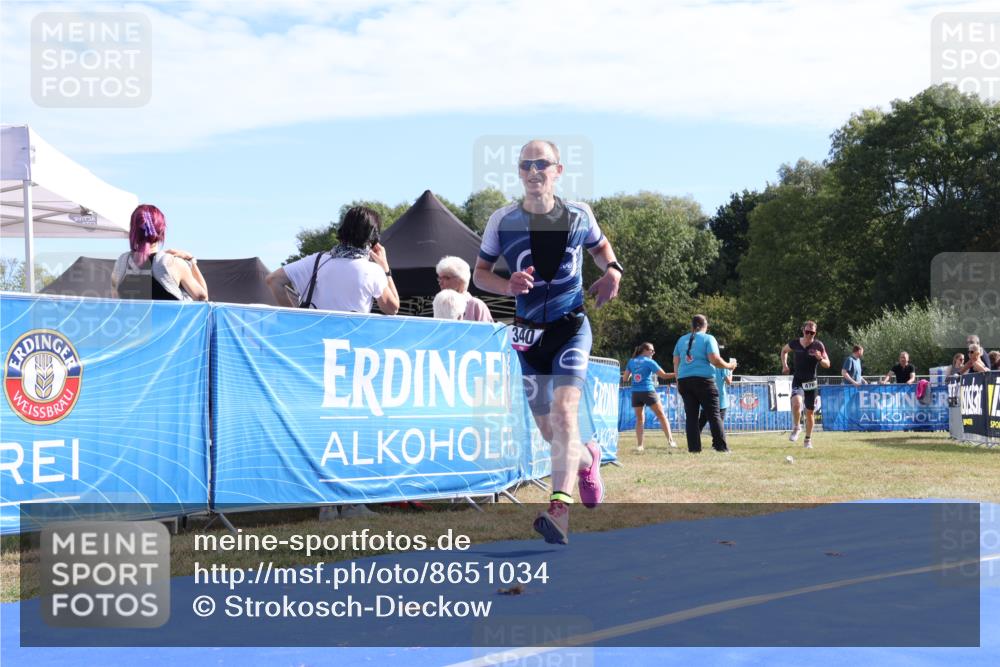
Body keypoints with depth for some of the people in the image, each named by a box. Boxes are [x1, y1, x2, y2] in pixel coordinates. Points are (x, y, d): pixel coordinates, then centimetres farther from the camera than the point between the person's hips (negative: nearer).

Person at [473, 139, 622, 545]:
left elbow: (600, 247, 19)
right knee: (547, 429, 9)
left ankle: (559, 511, -30)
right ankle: (588, 458, 44)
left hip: (572, 328, -2)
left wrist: (613, 269, -4)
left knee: (564, 411, -22)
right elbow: (480, 273, 5)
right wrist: (507, 286, -17)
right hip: (529, 332, 2)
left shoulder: (579, 215, -1)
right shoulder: (502, 220, -3)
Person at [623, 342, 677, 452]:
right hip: (648, 391, -4)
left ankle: (639, 445, -2)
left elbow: (625, 379, 12)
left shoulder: (631, 361, 11)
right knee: (661, 416, 4)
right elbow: (664, 375, -4)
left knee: (639, 419, 8)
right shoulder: (649, 362, -1)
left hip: (635, 393, 4)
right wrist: (676, 374, 4)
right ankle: (670, 440, -4)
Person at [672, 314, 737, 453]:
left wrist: (678, 381, 20)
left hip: (684, 380, 4)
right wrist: (729, 366, 5)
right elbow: (714, 360, -10)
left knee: (691, 416, 6)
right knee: (714, 414, 0)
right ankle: (721, 447, -3)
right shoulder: (708, 338, -1)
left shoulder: (682, 340, 14)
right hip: (703, 380, -4)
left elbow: (676, 362, 14)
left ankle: (694, 448, 1)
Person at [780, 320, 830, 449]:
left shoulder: (818, 346, -7)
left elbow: (827, 365, -6)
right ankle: (796, 428, -5)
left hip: (811, 382, 0)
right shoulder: (795, 343, -3)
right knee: (796, 403, -29)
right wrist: (784, 365, 5)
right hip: (798, 381, 0)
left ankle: (808, 439, 24)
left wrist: (820, 358, -27)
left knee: (810, 412, 7)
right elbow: (784, 350, 18)